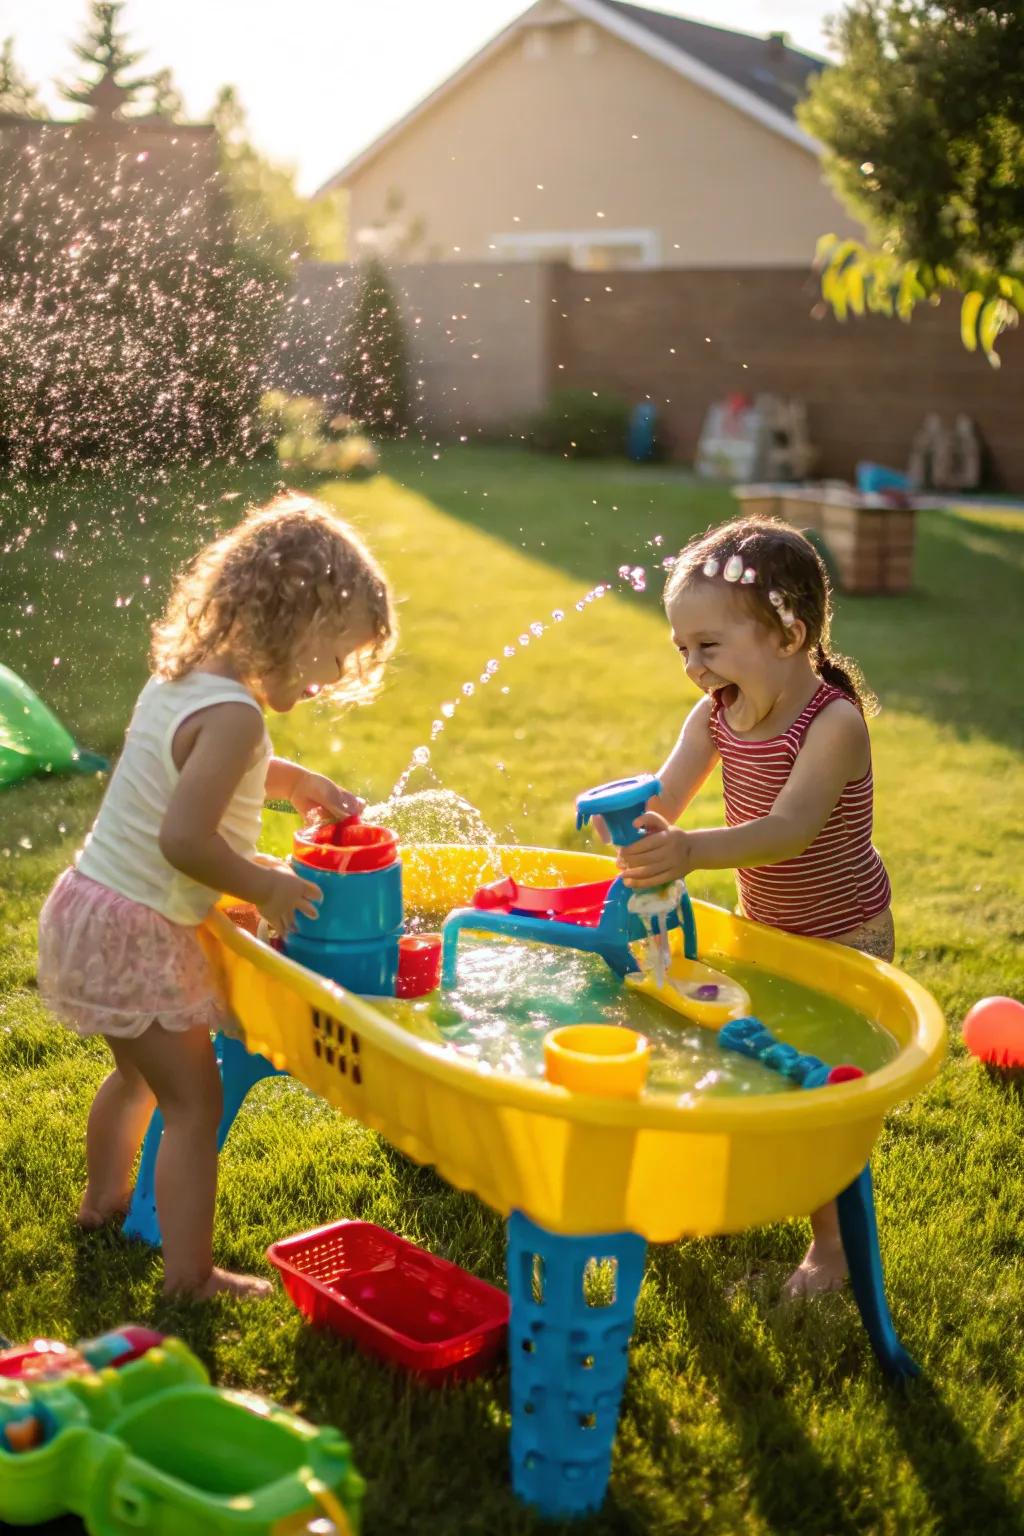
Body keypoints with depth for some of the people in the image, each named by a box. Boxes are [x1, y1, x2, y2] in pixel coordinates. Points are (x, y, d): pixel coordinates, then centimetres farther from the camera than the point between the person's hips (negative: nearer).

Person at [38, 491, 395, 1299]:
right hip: (137, 936, -10)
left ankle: (104, 1196, 52)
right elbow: (184, 840, -33)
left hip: (86, 907, 10)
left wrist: (303, 784, 14)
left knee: (139, 1071, 30)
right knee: (195, 1101, 1)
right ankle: (190, 1276, 8)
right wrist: (267, 886, -19)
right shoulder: (233, 716, -25)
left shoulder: (177, 680, 5)